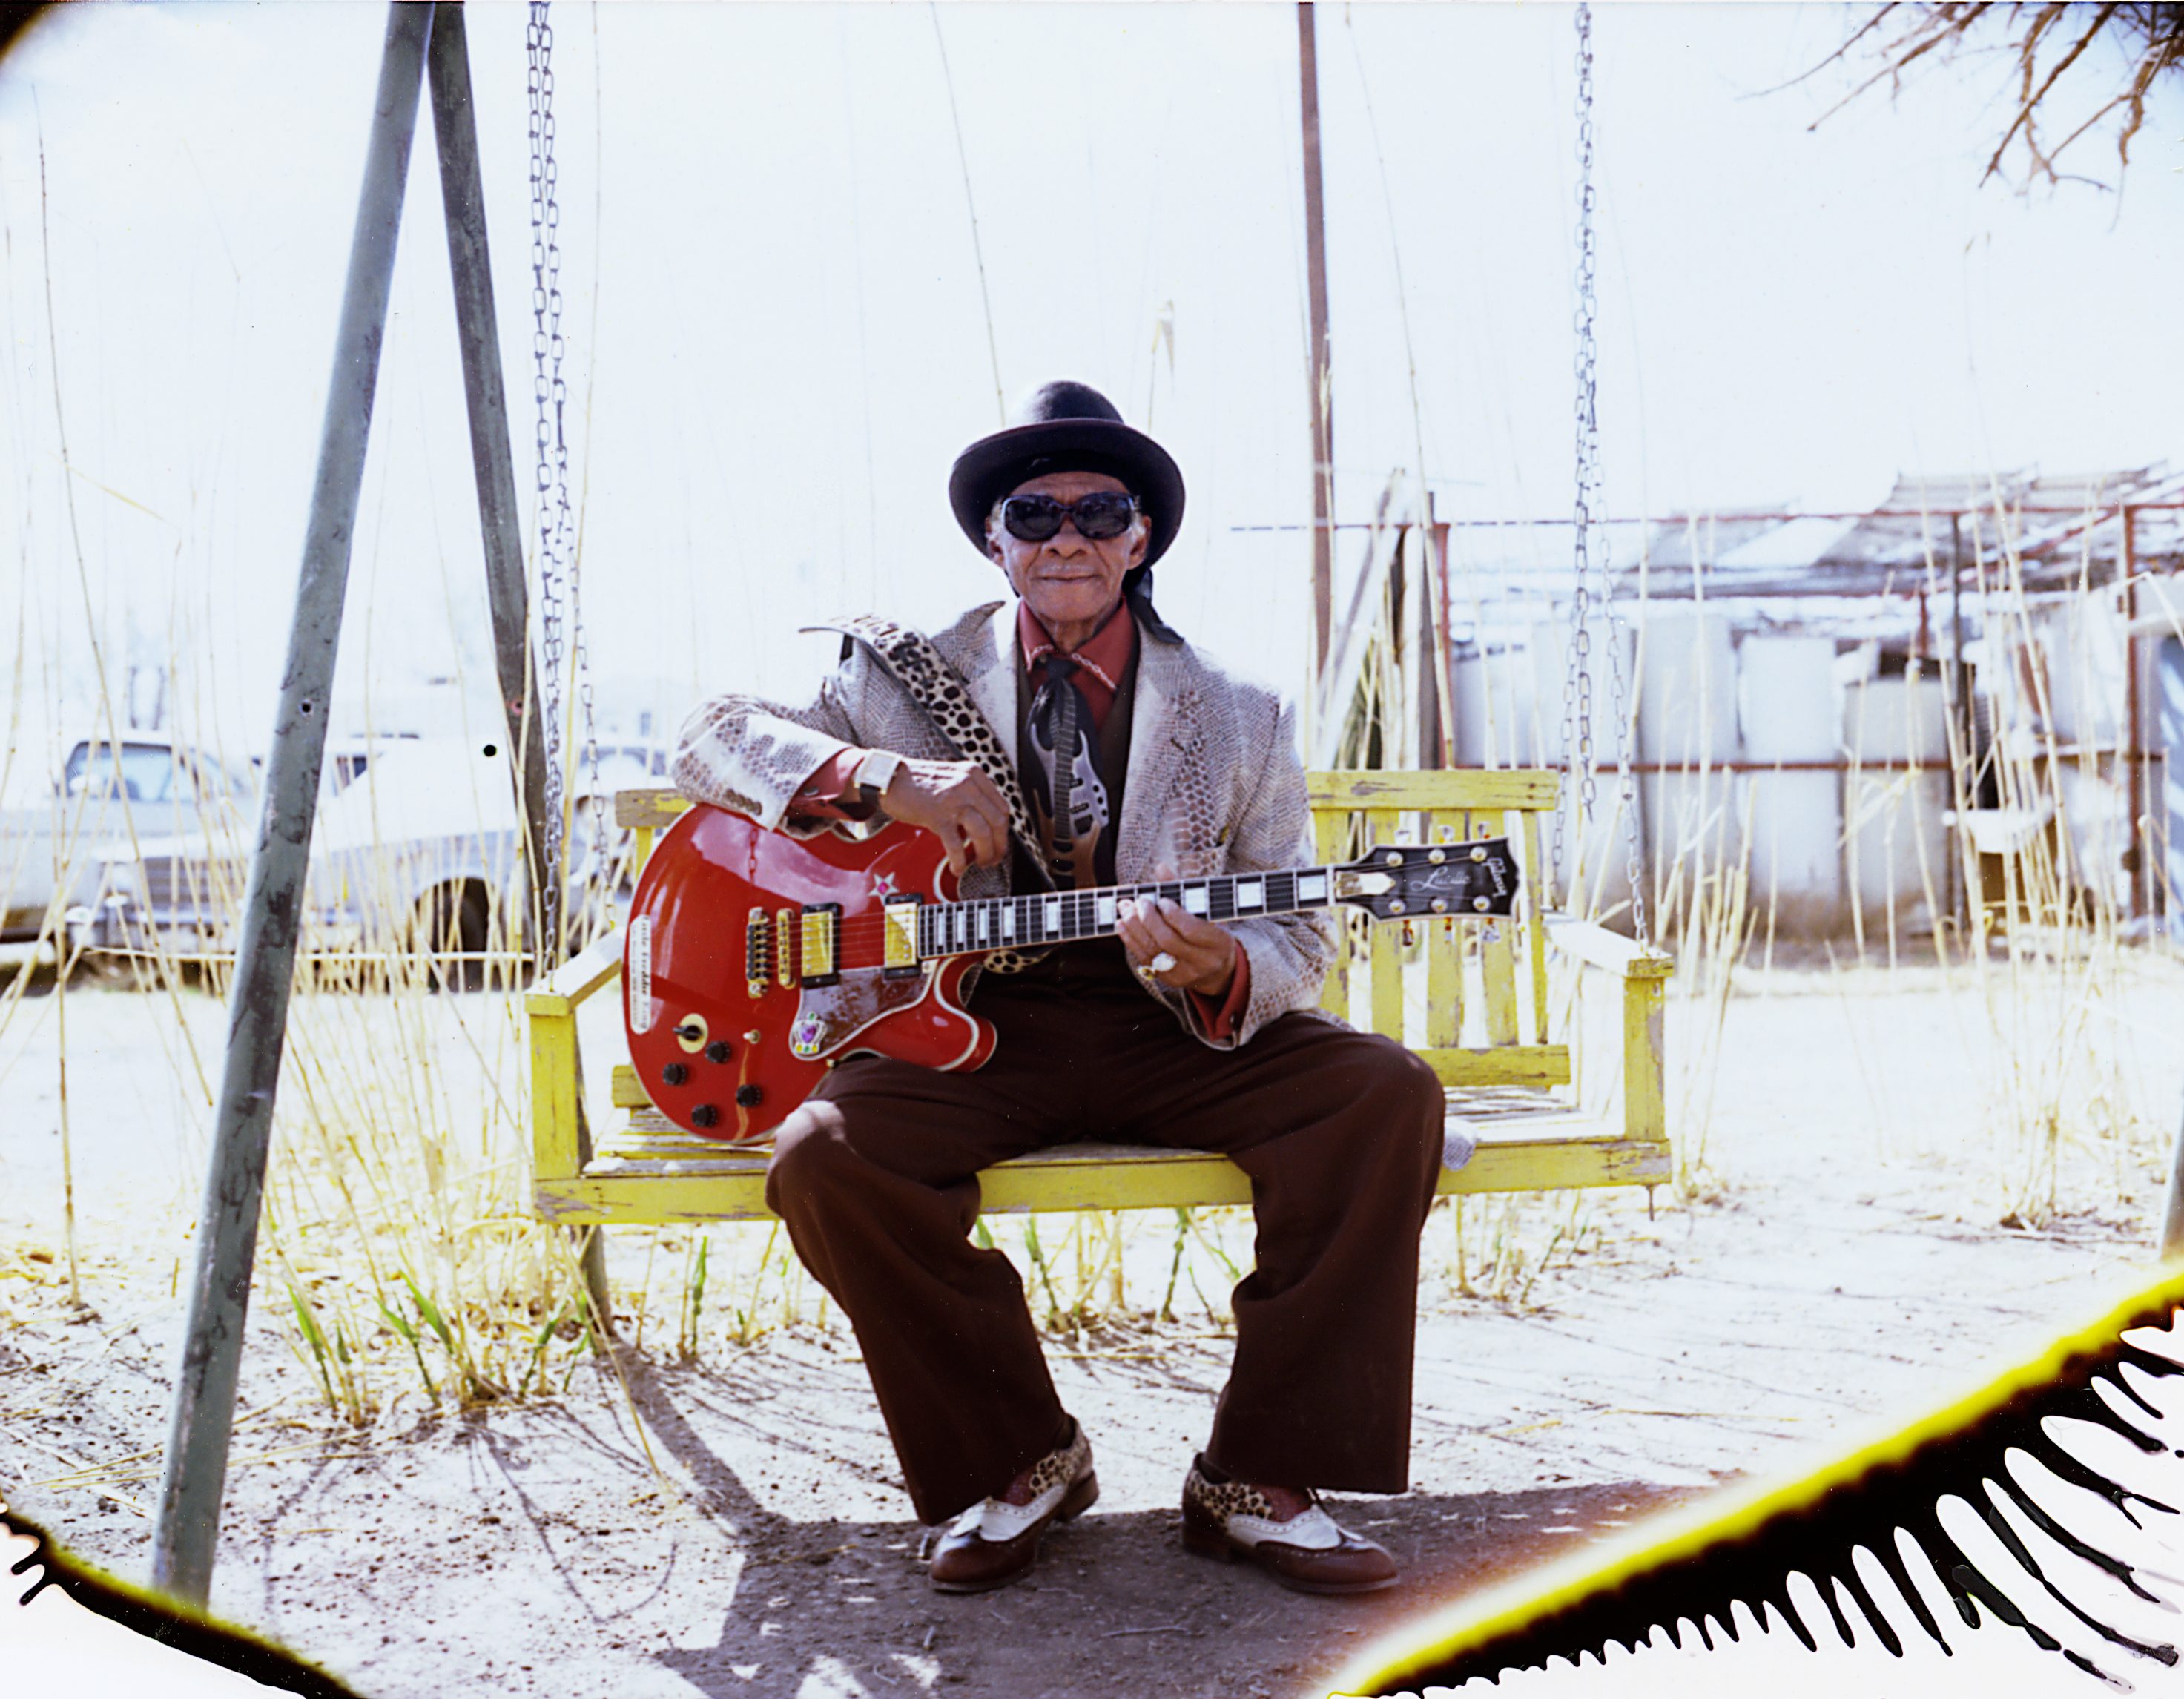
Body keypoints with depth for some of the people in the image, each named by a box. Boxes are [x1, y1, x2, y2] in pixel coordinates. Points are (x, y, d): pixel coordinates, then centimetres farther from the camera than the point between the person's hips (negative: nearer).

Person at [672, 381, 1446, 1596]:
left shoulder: (1240, 718, 3)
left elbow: (1298, 938, 3)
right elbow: (709, 736, 0)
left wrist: (1222, 973, -24)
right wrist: (881, 777, -19)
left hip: (1173, 1034, 1)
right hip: (972, 1026, 0)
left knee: (1387, 1094, -23)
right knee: (824, 1158, -29)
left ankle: (1258, 1481, -12)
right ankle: (1019, 1462, -5)